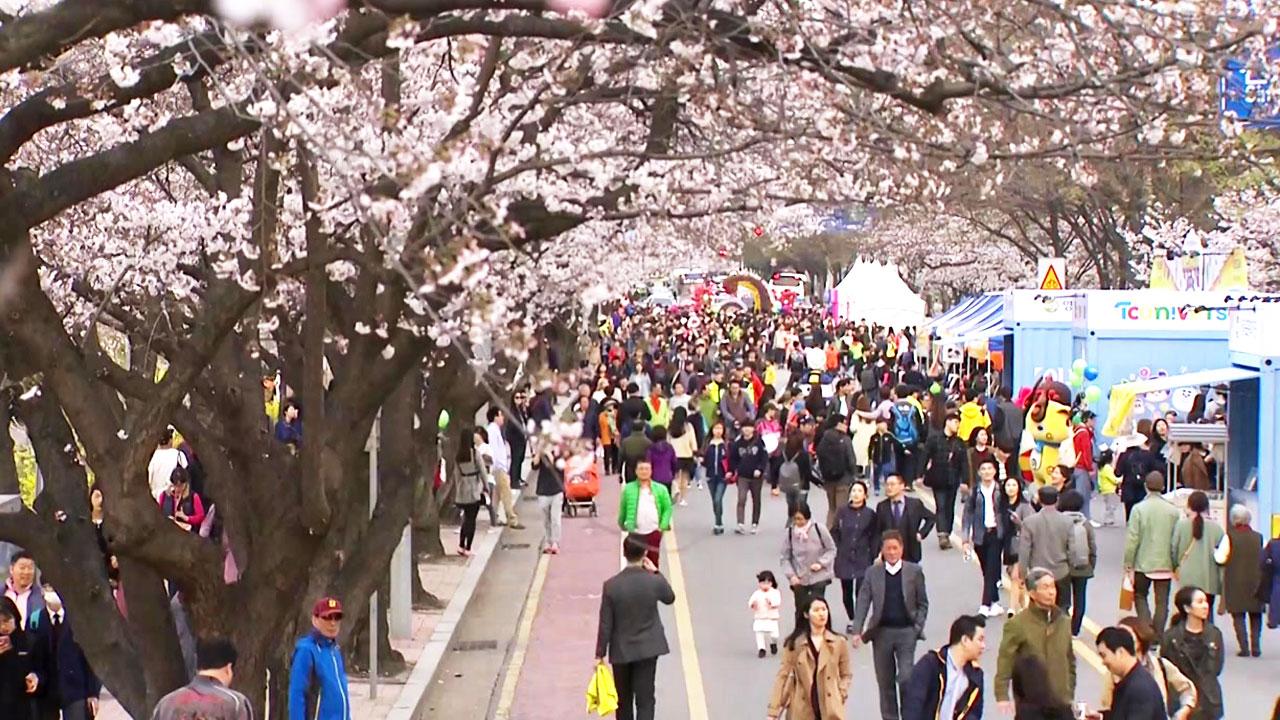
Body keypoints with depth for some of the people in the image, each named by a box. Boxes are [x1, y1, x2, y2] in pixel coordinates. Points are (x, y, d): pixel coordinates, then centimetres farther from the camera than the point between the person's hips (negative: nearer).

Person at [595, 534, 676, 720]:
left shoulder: (611, 585, -16)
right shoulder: (654, 582, -15)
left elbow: (605, 624, -10)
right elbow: (670, 598, 9)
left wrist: (600, 654, -1)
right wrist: (656, 572, 9)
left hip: (621, 650, 1)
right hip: (647, 648, 0)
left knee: (624, 700, 18)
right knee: (645, 700, 2)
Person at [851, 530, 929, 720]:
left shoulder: (914, 571, 1)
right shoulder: (873, 572, 3)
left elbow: (922, 603, 6)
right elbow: (863, 602, -1)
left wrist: (918, 627, -6)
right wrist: (857, 631, -11)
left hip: (906, 632, -2)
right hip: (881, 632, 2)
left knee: (906, 678, -10)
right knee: (885, 682, 7)